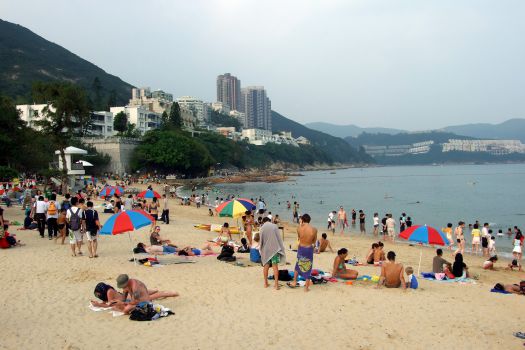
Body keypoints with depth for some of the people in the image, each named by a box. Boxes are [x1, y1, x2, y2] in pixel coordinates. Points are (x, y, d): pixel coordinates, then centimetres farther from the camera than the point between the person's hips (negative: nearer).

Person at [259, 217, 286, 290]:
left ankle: (266, 283, 17)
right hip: (274, 248, -2)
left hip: (265, 249, 2)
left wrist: (261, 249, 15)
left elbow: (261, 240, 3)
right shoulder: (274, 226, -1)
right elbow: (279, 238, -2)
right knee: (275, 266, -2)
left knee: (266, 266, 11)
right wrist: (281, 248, 3)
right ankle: (276, 284, -5)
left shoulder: (262, 228, 1)